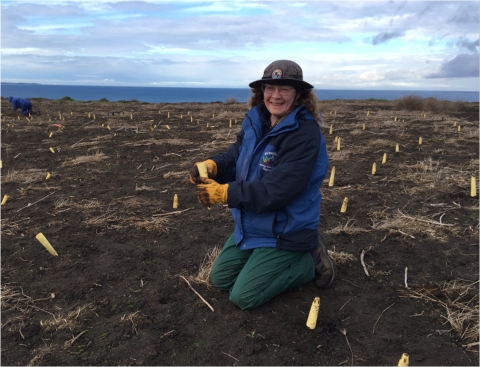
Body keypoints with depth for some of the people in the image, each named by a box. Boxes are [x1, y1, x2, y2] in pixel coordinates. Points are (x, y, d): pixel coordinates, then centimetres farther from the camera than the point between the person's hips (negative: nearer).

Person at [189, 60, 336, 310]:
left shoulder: (304, 134, -26)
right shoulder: (255, 122, -3)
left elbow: (275, 191, -32)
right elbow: (234, 157, 2)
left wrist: (222, 193, -30)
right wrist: (211, 166, -22)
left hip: (285, 232, -8)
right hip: (250, 225, 8)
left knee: (243, 297, -1)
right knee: (220, 279, 18)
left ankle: (310, 261, 12)